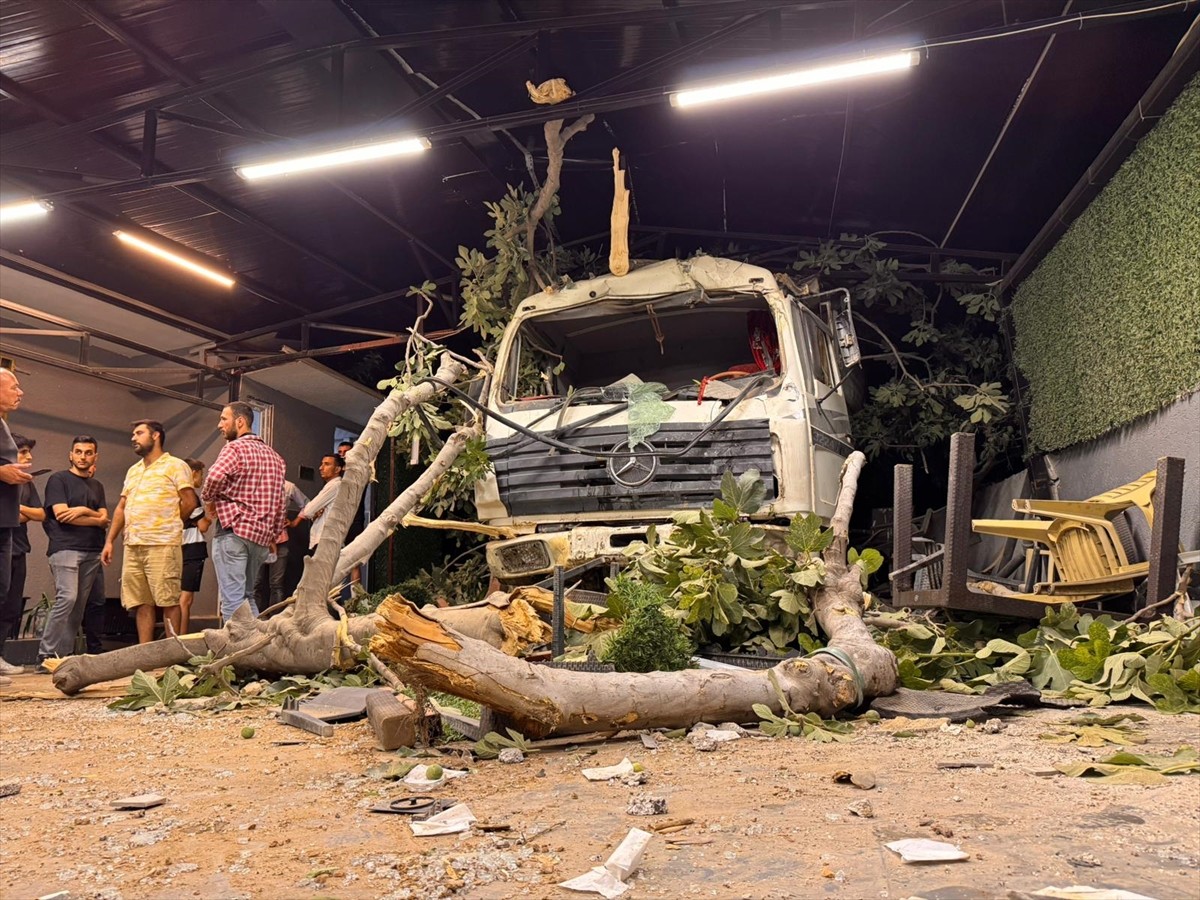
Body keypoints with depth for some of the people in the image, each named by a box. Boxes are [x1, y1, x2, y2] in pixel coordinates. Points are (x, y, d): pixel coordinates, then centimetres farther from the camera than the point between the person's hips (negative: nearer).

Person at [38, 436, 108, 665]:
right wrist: (94, 519, 2)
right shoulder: (58, 479, 4)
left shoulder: (97, 486, 21)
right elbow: (61, 515, -7)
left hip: (92, 552, 6)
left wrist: (83, 511, -7)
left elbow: (104, 520, 11)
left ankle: (65, 653, 4)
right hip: (65, 548, -6)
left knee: (79, 605, 1)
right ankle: (46, 655, -15)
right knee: (67, 598, -19)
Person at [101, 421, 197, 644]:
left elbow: (190, 501, -6)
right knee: (142, 603, 7)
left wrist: (168, 526, 3)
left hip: (162, 545, -7)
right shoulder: (133, 471, 22)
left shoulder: (175, 466, 0)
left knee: (168, 602, -6)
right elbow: (121, 507, 22)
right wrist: (110, 541, 14)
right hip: (132, 546, 7)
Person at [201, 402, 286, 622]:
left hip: (233, 530, -7)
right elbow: (279, 504, 19)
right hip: (262, 535, 8)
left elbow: (216, 476, -24)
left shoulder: (235, 447, -4)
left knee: (232, 598, -8)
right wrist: (274, 535, 22)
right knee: (247, 596, 16)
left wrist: (209, 500, -6)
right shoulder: (273, 455, 20)